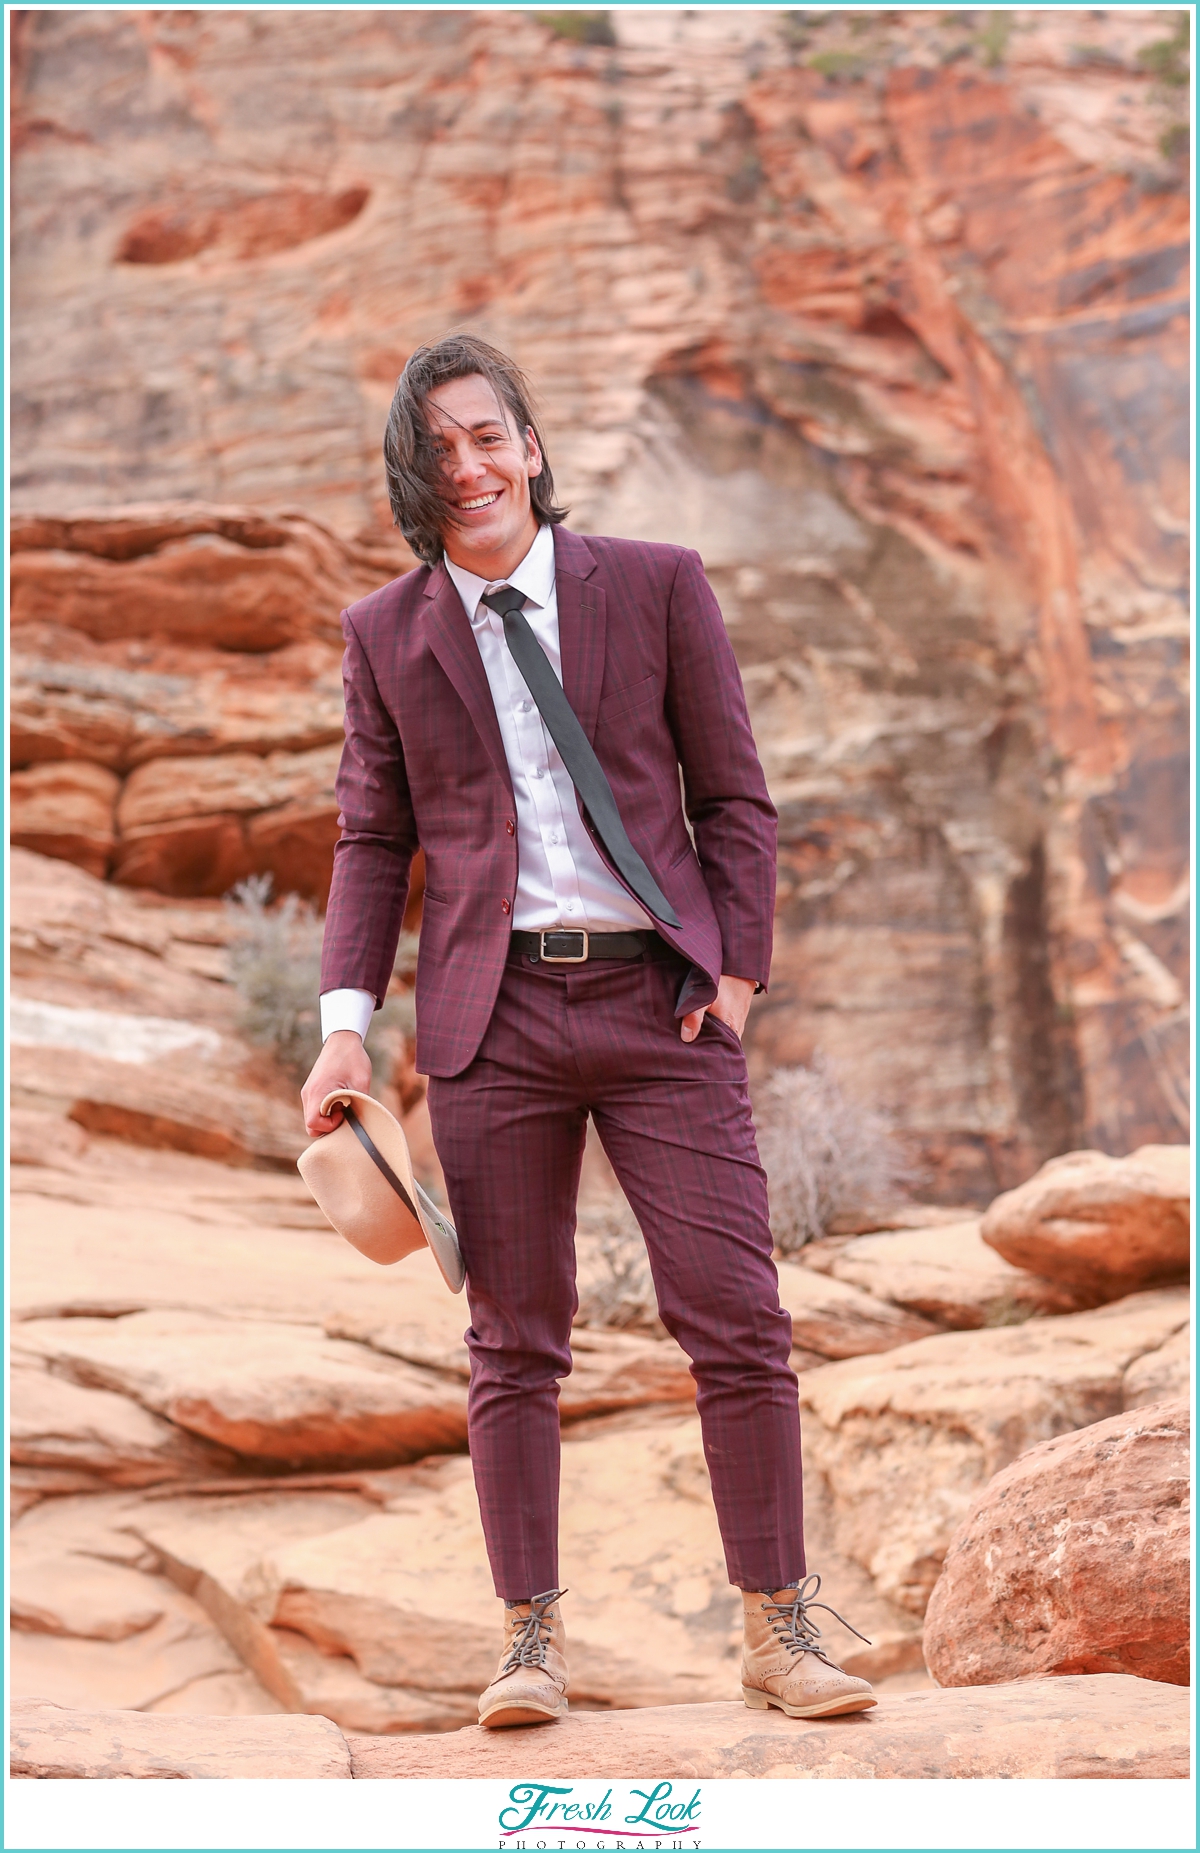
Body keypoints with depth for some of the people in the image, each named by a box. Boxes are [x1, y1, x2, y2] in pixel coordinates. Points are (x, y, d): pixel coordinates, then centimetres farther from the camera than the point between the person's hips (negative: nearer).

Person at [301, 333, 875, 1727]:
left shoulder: (657, 587, 4)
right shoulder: (386, 633, 8)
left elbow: (734, 797, 7)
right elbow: (373, 838, 11)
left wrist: (735, 971, -2)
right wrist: (345, 1021, 1)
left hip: (660, 998, -1)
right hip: (493, 1012, 1)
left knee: (738, 1323, -4)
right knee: (514, 1342, 4)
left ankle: (780, 1635, 8)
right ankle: (531, 1639, 14)